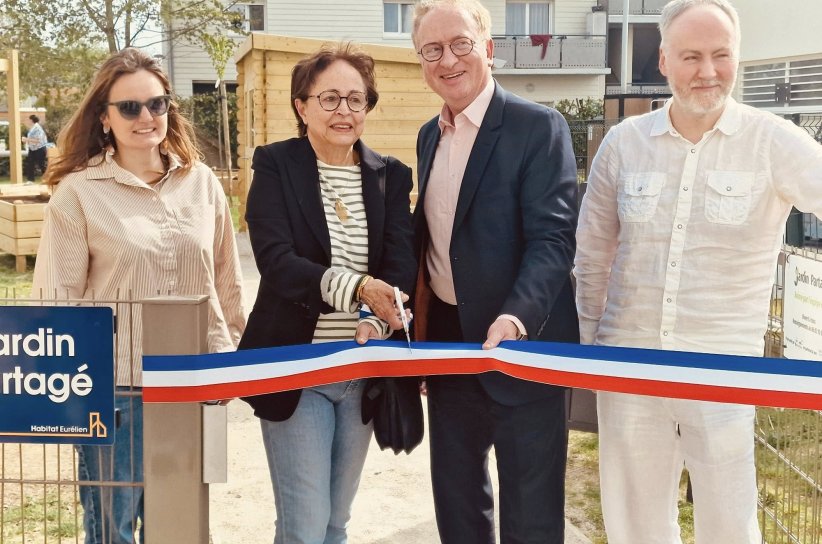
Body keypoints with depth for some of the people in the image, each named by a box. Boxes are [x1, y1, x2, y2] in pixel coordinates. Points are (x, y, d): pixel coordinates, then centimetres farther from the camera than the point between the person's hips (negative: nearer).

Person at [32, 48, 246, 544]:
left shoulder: (202, 183, 4)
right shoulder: (79, 191, -6)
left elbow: (227, 280, 11)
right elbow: (57, 297, -5)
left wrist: (229, 355, 11)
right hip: (114, 390, -3)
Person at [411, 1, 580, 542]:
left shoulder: (539, 127, -12)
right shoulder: (430, 135, 11)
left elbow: (553, 238, -20)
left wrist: (516, 318, -35)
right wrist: (420, 323, 10)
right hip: (447, 341, 7)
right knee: (456, 498, 19)